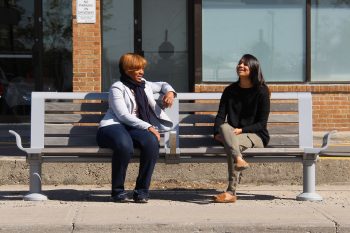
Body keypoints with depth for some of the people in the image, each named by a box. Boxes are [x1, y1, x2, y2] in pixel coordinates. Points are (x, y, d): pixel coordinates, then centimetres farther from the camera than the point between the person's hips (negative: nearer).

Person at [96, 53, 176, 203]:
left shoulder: (144, 85, 23)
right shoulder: (117, 88, 1)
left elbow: (162, 85, 42)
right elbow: (123, 115, -10)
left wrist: (170, 92, 17)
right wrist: (148, 127, -18)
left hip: (135, 128, 5)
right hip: (114, 126, -5)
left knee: (152, 141, -31)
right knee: (125, 145, -41)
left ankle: (141, 191, -21)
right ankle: (118, 191, -23)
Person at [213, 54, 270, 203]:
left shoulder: (262, 92, 0)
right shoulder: (230, 91, 12)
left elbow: (262, 123, -5)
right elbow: (220, 116, 5)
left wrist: (241, 130, -18)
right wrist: (217, 133, -16)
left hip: (256, 136, -3)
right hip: (232, 134, 3)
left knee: (232, 144, -35)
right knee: (224, 127, -33)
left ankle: (231, 192, -43)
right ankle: (239, 159, -60)